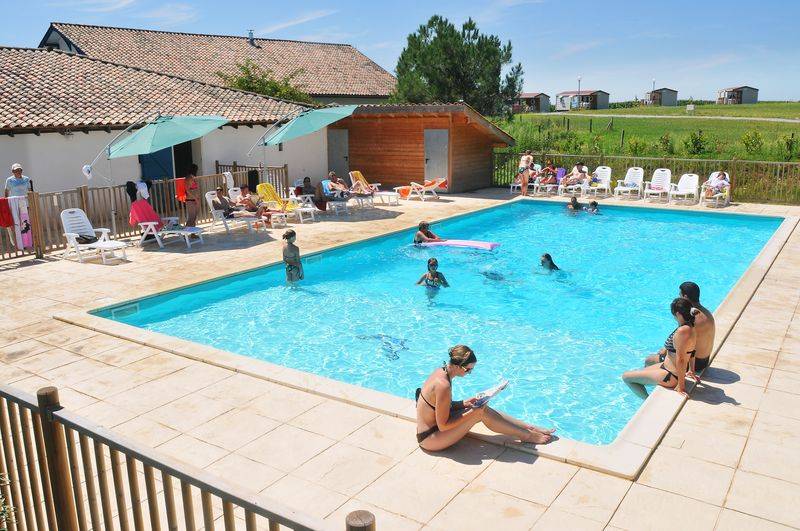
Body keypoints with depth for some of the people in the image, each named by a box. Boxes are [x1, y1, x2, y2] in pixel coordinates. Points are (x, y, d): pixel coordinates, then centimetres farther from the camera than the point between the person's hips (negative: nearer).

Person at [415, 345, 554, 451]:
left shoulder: (441, 371, -1)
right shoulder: (443, 385, -29)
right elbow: (443, 426, -24)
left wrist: (463, 403, 0)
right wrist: (471, 413, -19)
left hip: (432, 426, 9)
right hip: (430, 439, -9)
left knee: (482, 408, 3)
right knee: (481, 412, -14)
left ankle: (528, 427, 10)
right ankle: (526, 435, 0)